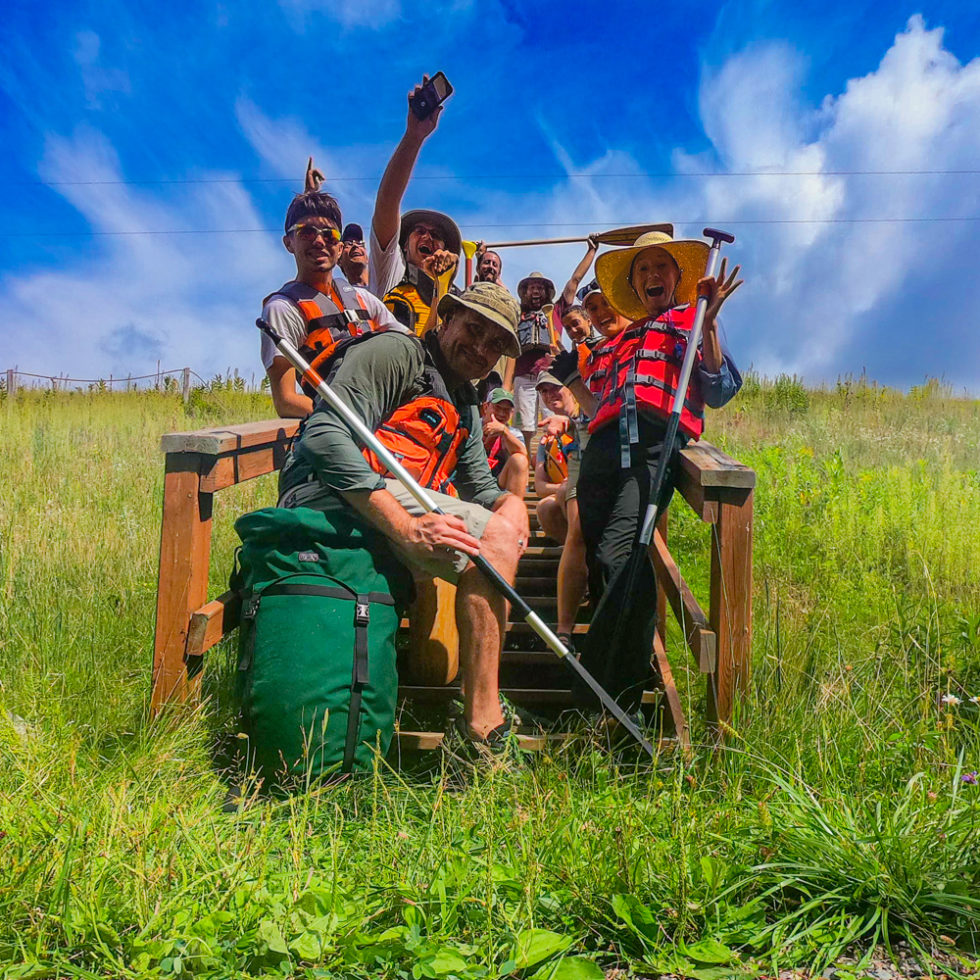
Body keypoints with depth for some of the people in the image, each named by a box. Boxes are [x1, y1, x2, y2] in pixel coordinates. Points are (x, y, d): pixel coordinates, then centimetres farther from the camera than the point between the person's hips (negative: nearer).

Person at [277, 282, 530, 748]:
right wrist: (407, 528, -28)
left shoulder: (465, 407, 27)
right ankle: (483, 725, -18)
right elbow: (327, 436, -17)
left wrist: (507, 506, -2)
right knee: (494, 536, -22)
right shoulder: (396, 352, -2)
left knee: (511, 512, 8)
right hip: (332, 495, -9)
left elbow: (481, 487, 26)